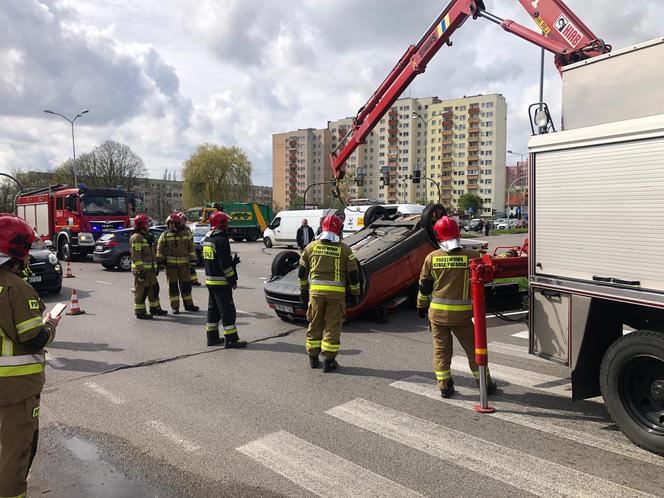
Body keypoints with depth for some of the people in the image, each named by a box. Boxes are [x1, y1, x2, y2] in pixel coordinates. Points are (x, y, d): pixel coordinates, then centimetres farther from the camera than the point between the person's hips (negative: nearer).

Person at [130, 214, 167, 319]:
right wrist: (140, 270, -24)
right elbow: (136, 255, -20)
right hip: (141, 270, -10)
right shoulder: (136, 237, -13)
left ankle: (155, 308, 27)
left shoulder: (147, 236, 19)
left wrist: (155, 267, 24)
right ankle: (140, 312, 3)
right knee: (141, 291, -4)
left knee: (154, 288, 16)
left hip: (150, 269, 10)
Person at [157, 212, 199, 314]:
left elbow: (191, 248, 9)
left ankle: (188, 304, 21)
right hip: (170, 264, -1)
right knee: (173, 286, 3)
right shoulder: (165, 235, 2)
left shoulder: (186, 234, 6)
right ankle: (175, 307, 11)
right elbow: (160, 250, 2)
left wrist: (192, 260, 4)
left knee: (186, 284, 8)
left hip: (184, 264, 1)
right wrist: (159, 263, -3)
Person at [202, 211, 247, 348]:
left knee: (213, 309, 16)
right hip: (221, 282, -9)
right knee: (228, 310, -5)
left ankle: (212, 337, 21)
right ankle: (231, 339, -3)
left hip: (209, 280, 9)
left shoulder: (207, 239, 12)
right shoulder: (221, 240, -18)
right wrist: (233, 280, -14)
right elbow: (225, 264, -20)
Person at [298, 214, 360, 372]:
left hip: (316, 291, 2)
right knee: (333, 326, 6)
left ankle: (313, 358, 23)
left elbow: (302, 271, 9)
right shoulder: (344, 249, -3)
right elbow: (353, 274, -2)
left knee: (315, 324, 14)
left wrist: (303, 289, 20)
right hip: (337, 293, -2)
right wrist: (354, 293, 9)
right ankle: (328, 361, 8)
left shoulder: (311, 247, 4)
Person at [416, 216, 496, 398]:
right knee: (473, 348, 14)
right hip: (462, 313, -1)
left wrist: (421, 305, 16)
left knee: (441, 349, 12)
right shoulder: (471, 256, -9)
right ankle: (485, 383, 25)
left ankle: (444, 386, 15)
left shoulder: (432, 257, -4)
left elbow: (424, 285, 3)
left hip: (437, 312, 1)